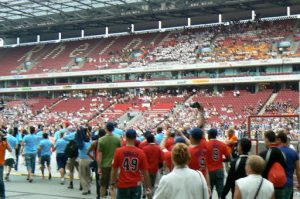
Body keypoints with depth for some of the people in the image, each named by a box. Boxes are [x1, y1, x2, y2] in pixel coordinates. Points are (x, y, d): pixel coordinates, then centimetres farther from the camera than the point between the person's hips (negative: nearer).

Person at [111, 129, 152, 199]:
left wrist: (113, 183, 11)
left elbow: (114, 170, -2)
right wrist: (148, 186, 7)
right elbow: (145, 172, -3)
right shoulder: (141, 152, -6)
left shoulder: (119, 151, -8)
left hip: (123, 185, -1)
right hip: (136, 185, 1)